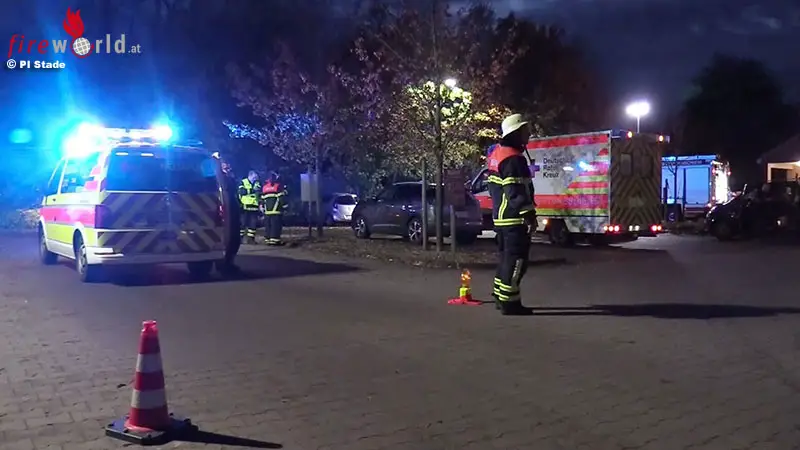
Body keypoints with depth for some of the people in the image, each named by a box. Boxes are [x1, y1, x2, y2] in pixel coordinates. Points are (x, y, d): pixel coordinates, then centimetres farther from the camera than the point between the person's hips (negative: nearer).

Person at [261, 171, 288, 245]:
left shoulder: (265, 186, 17)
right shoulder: (279, 186, -2)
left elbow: (262, 199, 17)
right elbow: (282, 197, -9)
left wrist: (263, 209, 20)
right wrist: (284, 206, -4)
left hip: (267, 211, 6)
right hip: (276, 211, -6)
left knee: (268, 225, 9)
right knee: (276, 225, -7)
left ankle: (268, 239, 10)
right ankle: (275, 240, -11)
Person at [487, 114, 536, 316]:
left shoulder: (498, 154, 16)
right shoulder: (514, 159, -17)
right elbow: (516, 192, -23)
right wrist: (529, 214, -22)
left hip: (501, 217, 11)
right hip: (514, 218, -11)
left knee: (506, 258, 17)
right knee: (516, 260, -7)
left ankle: (500, 296, 24)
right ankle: (509, 302, -5)